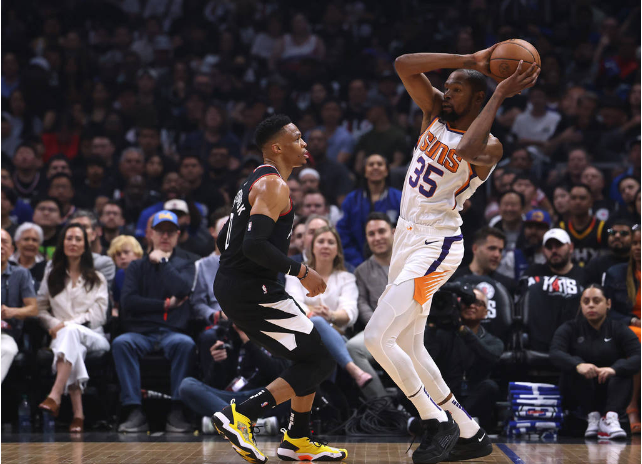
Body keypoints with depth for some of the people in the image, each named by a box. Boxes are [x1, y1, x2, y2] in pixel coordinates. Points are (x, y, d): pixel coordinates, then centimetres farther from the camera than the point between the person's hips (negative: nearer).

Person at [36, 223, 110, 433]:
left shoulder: (97, 279, 18)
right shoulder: (51, 277, 23)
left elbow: (98, 315, 3)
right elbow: (40, 309, 13)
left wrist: (68, 324, -11)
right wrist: (54, 324, -9)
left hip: (92, 336, -1)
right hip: (61, 337, 1)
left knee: (71, 332, -39)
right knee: (74, 348, -39)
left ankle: (55, 396, -54)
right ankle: (78, 414, -50)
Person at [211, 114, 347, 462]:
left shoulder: (256, 182, 19)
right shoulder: (274, 185, -14)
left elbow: (223, 240, 24)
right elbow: (255, 244, -26)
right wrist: (300, 272, -18)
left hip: (232, 285, 10)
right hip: (251, 291, -10)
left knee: (313, 355, 16)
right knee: (319, 361, -7)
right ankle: (241, 416, -12)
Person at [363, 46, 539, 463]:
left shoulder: (489, 146, -14)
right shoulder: (435, 112, 6)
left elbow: (467, 149, -39)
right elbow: (404, 65, -5)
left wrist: (500, 96, -30)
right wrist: (470, 61, -8)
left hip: (435, 246, -8)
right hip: (408, 237, 9)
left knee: (377, 337, -18)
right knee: (408, 348, 12)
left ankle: (437, 422, -4)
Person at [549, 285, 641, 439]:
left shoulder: (619, 330, -1)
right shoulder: (570, 329, -1)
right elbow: (555, 353, -20)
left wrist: (614, 369, -40)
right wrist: (578, 365, -42)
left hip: (609, 393, 1)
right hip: (577, 395, 0)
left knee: (622, 365, -25)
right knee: (577, 366, -26)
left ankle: (611, 417, -43)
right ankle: (592, 417, -34)